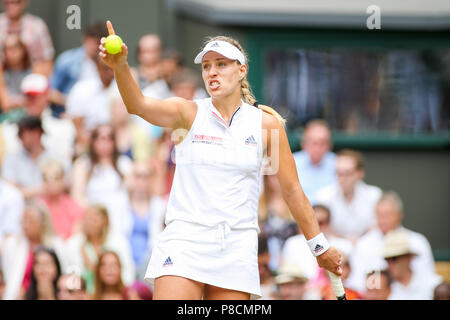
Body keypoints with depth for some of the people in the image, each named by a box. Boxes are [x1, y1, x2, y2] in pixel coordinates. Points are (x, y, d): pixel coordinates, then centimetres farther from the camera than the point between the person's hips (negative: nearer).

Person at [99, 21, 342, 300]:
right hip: (185, 242, -1)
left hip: (236, 251, 1)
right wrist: (120, 66, -35)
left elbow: (292, 189, 12)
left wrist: (320, 246, 15)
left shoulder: (266, 124, 6)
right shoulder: (189, 113, 3)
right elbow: (139, 105, -16)